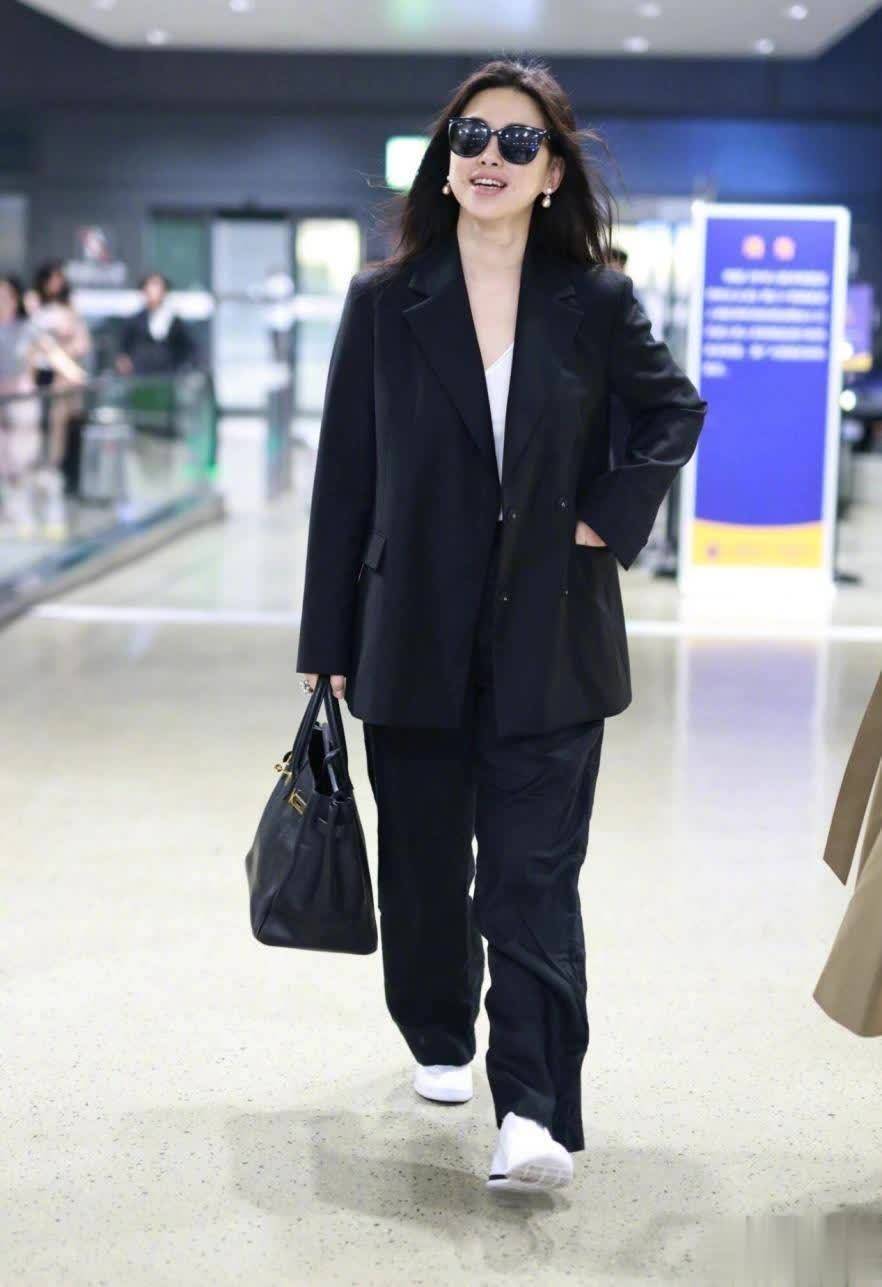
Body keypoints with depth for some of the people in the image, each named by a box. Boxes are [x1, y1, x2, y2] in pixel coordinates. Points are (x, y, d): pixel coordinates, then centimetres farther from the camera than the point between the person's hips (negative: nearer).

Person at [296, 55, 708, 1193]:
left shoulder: (595, 304, 0)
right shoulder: (384, 303, 0)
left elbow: (675, 410, 15)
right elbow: (343, 479, 1)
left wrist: (614, 514, -1)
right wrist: (328, 646, 0)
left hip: (549, 642, -1)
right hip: (415, 638, 1)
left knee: (532, 877, -5)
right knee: (423, 865, 13)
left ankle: (535, 1115, -5)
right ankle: (438, 1041, 36)